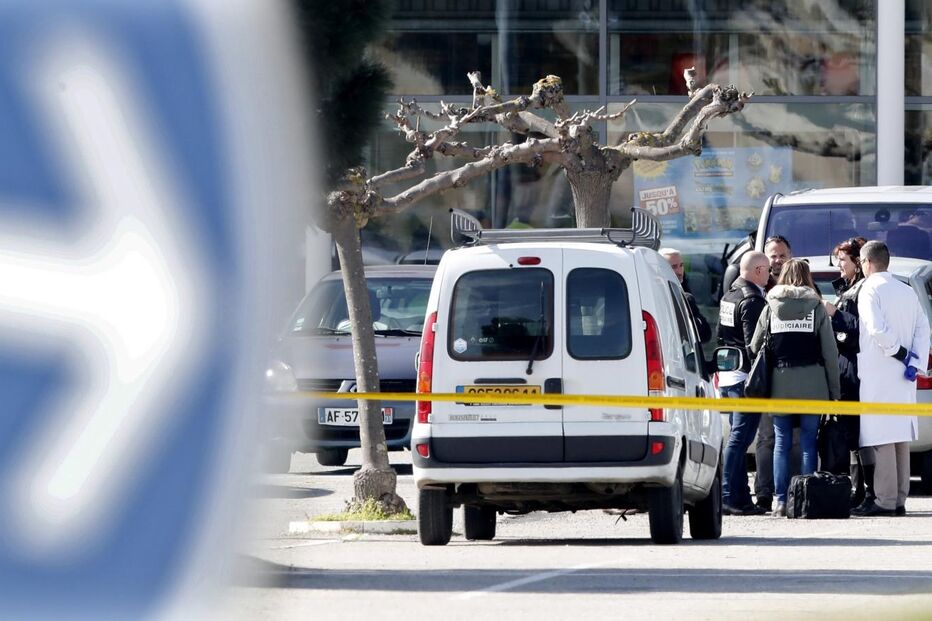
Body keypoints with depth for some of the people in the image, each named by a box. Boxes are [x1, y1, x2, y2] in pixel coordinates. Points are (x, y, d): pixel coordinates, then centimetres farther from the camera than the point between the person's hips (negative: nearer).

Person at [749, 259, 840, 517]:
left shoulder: (771, 308, 3)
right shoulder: (816, 308, -1)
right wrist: (834, 390, 4)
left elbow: (755, 347, 5)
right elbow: (830, 352, -2)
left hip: (780, 380, 1)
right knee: (808, 442, 3)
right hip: (812, 382, -1)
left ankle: (781, 500, 2)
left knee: (782, 442, 6)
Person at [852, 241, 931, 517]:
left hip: (878, 374, -7)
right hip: (904, 379, 7)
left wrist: (900, 353, -10)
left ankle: (885, 501, -12)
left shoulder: (871, 290, -7)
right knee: (900, 436, 9)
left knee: (882, 439, -9)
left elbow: (877, 328, -20)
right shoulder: (907, 292, 14)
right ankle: (899, 500, 10)